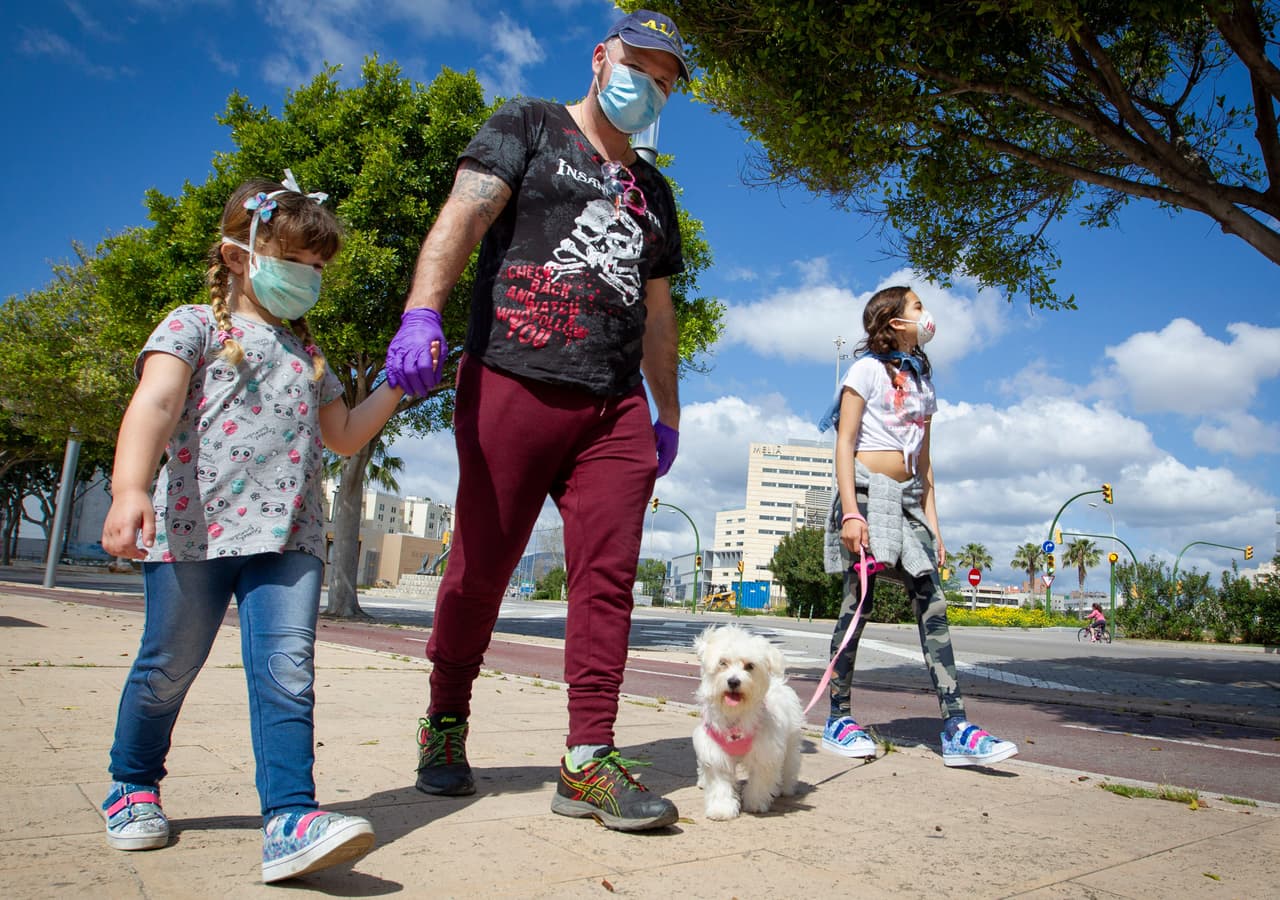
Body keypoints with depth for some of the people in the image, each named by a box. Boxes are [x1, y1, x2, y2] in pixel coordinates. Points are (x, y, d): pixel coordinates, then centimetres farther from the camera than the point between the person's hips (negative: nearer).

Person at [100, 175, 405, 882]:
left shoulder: (307, 353, 21)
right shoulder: (195, 326, 4)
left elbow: (343, 435, 27)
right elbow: (153, 405, -14)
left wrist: (397, 384, 17)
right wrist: (130, 490, -31)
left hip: (289, 537, 4)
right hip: (193, 530, -3)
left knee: (287, 670, -10)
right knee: (168, 669, 11)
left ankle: (289, 819, -12)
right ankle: (131, 786, 36)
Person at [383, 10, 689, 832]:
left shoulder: (652, 192, 28)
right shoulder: (528, 129, 12)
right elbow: (462, 217, -4)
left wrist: (667, 414, 22)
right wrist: (422, 313, -22)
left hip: (615, 407, 5)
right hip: (513, 383, -5)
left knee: (608, 576, -4)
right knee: (481, 568, 0)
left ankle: (588, 762, 0)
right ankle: (446, 725, 21)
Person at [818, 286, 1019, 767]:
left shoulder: (921, 381, 21)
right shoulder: (867, 369, 0)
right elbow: (845, 444, -7)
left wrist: (932, 521, 15)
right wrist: (850, 511, -18)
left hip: (907, 499, 7)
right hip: (868, 491, -6)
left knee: (932, 604, -4)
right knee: (859, 603, -5)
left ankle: (956, 729, -5)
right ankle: (838, 719, 5)